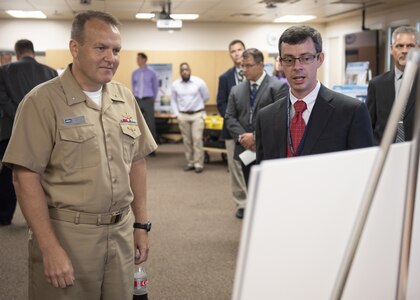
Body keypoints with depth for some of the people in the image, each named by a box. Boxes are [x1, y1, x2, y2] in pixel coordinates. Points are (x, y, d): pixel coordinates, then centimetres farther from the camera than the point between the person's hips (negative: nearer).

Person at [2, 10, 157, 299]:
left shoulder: (126, 98, 7)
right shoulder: (43, 101, -10)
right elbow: (26, 177, -13)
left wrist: (141, 224, 10)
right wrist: (49, 248, -17)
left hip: (121, 232, 5)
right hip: (67, 234, -5)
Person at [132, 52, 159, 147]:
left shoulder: (152, 73, -1)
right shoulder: (134, 73, 7)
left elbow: (155, 87, 8)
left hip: (148, 100, -3)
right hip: (137, 100, 3)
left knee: (150, 124, -4)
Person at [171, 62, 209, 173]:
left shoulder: (199, 82, -6)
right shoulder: (175, 84, 2)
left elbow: (205, 97, 4)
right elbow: (173, 100, 10)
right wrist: (177, 114, 2)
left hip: (197, 115, -3)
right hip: (183, 116, 3)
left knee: (197, 139, -7)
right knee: (186, 140, 8)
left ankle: (199, 164, -2)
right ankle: (190, 163, 17)